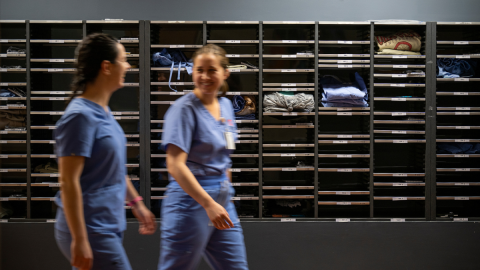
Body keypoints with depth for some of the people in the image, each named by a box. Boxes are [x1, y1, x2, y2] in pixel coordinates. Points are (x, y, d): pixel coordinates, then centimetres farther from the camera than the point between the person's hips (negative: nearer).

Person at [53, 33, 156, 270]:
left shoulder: (103, 112, 11)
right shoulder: (81, 115, -18)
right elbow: (69, 181, -21)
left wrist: (136, 203, 25)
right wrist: (80, 240, -22)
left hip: (108, 226, 9)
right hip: (91, 231, -9)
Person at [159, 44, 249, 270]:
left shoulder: (226, 106, 10)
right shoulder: (185, 108, -13)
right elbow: (175, 165, -22)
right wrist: (209, 204, -27)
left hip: (222, 200, 8)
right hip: (191, 201, -8)